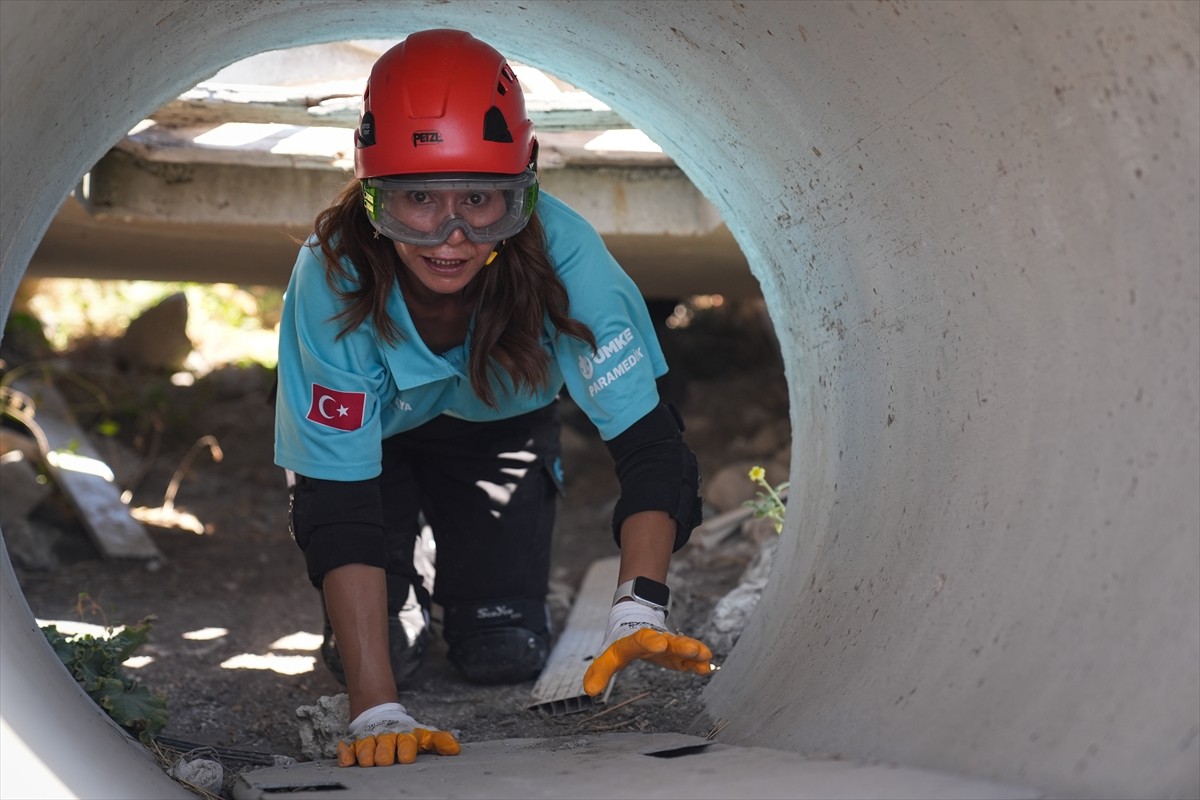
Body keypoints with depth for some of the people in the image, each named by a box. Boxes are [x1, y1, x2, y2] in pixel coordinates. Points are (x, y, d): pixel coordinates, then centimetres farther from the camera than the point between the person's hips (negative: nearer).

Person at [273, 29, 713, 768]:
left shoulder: (564, 253, -38)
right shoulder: (334, 279, -39)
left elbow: (648, 444, -35)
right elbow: (338, 508, -39)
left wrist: (640, 610, -52)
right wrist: (376, 714, -48)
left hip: (502, 429, 1)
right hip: (374, 438, -1)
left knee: (507, 654, -8)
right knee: (374, 648, -12)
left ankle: (465, 567, 26)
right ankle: (408, 579, 23)